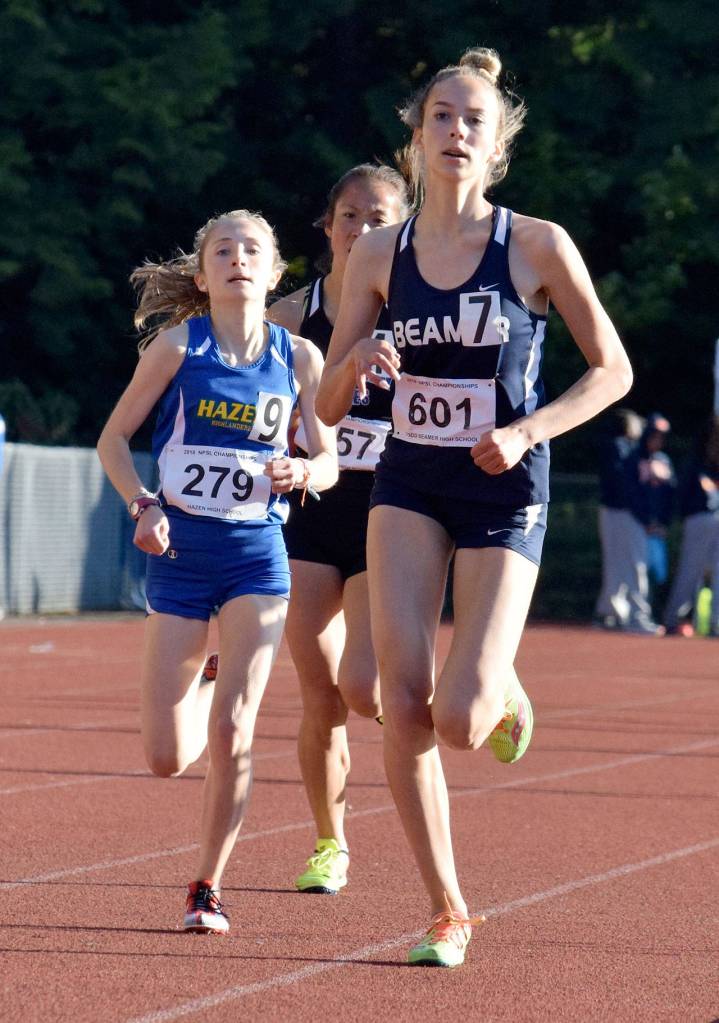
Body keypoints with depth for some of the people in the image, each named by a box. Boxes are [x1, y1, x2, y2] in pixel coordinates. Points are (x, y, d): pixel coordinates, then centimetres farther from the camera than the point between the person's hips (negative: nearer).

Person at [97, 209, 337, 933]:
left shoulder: (299, 357, 1)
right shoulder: (180, 345, -3)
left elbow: (327, 460, 9)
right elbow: (113, 438, 4)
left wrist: (302, 473, -13)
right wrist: (142, 506, -11)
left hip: (257, 552, 0)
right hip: (181, 548, 0)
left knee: (232, 731, -14)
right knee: (167, 759, -2)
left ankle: (209, 886, 4)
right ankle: (209, 687, 36)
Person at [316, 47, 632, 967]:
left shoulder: (537, 247, -7)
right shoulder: (378, 255, 1)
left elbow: (612, 370, 0)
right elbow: (328, 407, 5)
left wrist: (526, 432, -13)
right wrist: (357, 363, -17)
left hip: (504, 494, -3)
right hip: (409, 486, 3)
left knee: (459, 719, -13)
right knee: (402, 700, -11)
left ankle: (504, 694, 27)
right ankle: (446, 911, 2)